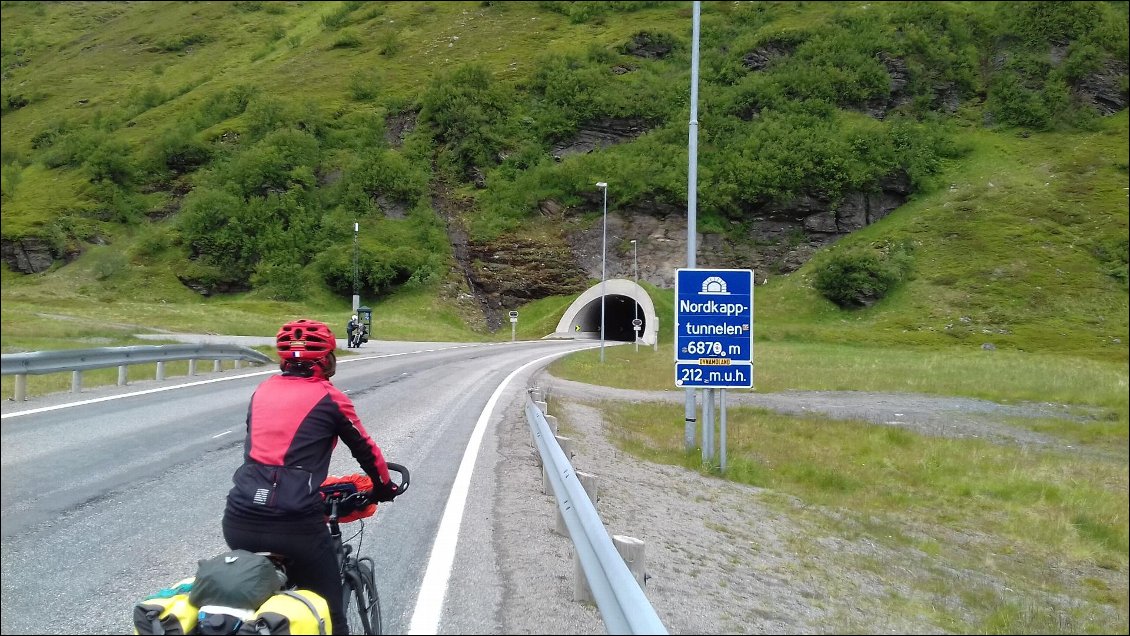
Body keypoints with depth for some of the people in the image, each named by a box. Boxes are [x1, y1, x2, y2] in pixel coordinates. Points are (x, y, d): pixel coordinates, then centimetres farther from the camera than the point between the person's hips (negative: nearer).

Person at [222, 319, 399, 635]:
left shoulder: (262, 391, 15)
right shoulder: (329, 397, 1)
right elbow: (365, 450, 12)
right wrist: (384, 486, 31)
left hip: (238, 520, 5)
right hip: (295, 525, -5)